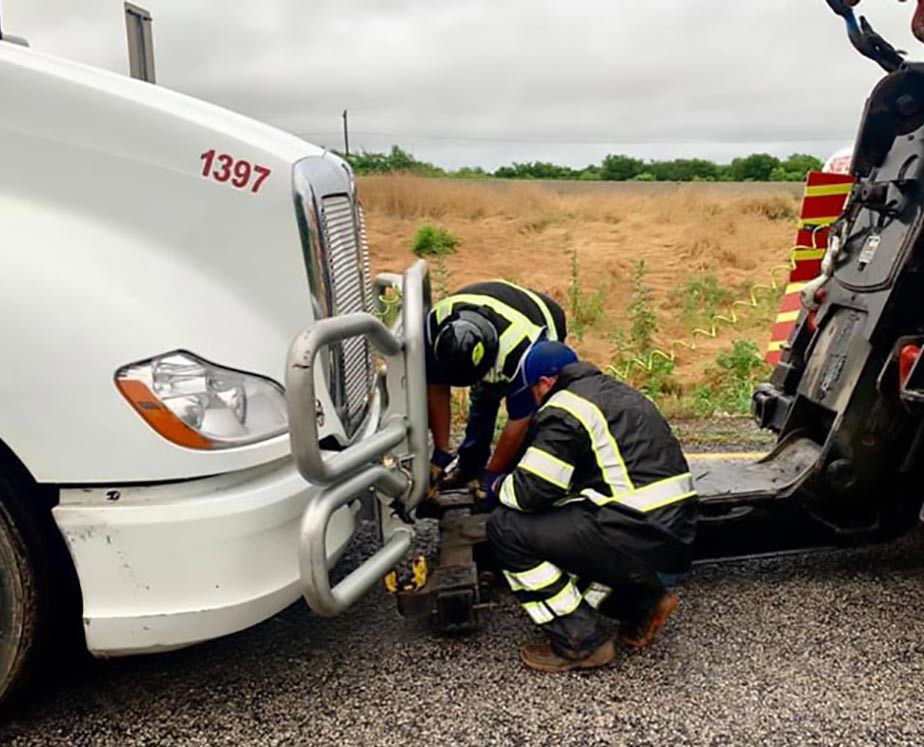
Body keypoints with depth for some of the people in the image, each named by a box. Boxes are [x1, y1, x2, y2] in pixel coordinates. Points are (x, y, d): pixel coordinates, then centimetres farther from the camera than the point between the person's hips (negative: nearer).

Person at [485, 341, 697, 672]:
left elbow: (530, 492, -13)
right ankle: (644, 601, 16)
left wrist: (500, 487, 9)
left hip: (641, 542, -9)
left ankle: (579, 642, 0)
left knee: (506, 527, -4)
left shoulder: (564, 408, -8)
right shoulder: (615, 392, 20)